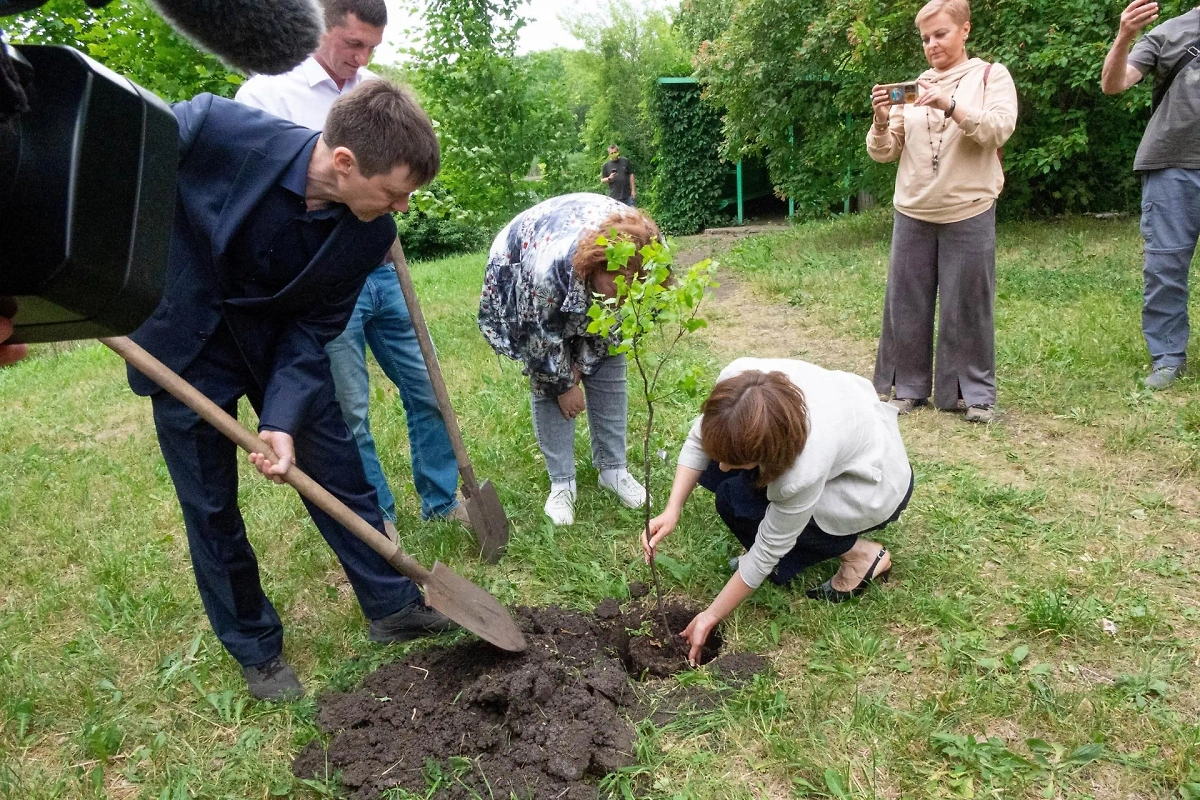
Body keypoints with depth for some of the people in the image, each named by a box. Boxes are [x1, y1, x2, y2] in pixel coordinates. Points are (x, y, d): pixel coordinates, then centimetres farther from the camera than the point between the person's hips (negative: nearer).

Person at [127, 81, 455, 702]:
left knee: (339, 470, 6)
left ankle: (392, 607, 26)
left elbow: (313, 329, -13)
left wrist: (283, 420, -24)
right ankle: (254, 647, 26)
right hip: (184, 341, -2)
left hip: (278, 340, 3)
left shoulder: (372, 233, -19)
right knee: (211, 505, 5)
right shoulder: (215, 128, -30)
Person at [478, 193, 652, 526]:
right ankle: (562, 483, 3)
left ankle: (613, 469, 10)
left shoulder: (632, 253, -33)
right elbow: (540, 335, -27)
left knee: (608, 369, -2)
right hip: (522, 273, -4)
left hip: (589, 292, 4)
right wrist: (563, 384, -13)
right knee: (546, 383, -8)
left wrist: (582, 362, -13)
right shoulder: (550, 267, -45)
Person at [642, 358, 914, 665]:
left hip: (876, 487, -6)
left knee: (736, 500, -20)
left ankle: (859, 554, -4)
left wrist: (711, 616, -14)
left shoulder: (805, 470, -41)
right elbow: (700, 438, -9)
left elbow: (767, 554, -25)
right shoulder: (735, 380, -30)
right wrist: (672, 510, -18)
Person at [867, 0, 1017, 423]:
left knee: (967, 306, 2)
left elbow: (999, 131, -13)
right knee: (907, 305, 5)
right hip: (912, 215, 3)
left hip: (968, 215, -3)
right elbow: (883, 152, 7)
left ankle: (975, 393, 13)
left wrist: (951, 106, -26)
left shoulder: (991, 75, 4)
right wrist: (882, 121, -13)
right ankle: (907, 387, 17)